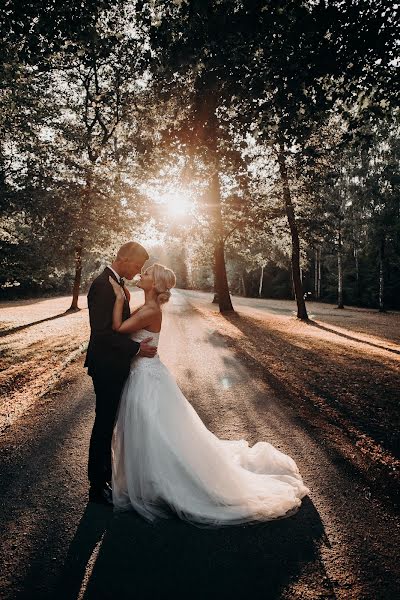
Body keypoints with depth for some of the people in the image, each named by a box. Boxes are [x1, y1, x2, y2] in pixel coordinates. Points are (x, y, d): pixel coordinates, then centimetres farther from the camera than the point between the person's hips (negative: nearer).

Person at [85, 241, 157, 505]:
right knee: (104, 426, 5)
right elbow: (102, 332, -26)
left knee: (108, 424, 21)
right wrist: (137, 348, -20)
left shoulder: (117, 283, 9)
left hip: (115, 367, 9)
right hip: (107, 368, -9)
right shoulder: (103, 285, -22)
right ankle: (98, 487, 22)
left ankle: (106, 476, 38)